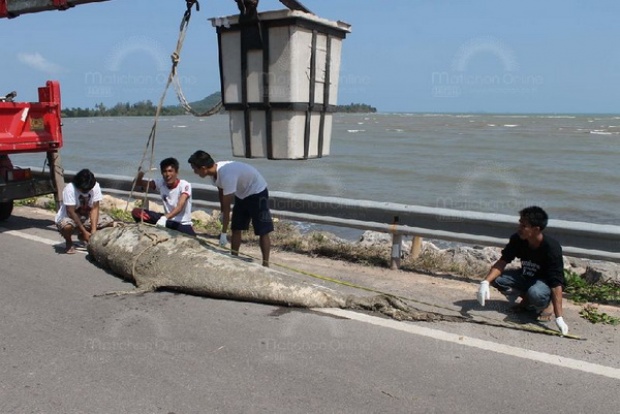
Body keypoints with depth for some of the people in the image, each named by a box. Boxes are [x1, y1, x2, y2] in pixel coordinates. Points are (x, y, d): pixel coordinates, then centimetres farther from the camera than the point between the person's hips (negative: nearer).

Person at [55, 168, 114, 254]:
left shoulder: (95, 186, -16)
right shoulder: (70, 189, -27)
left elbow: (95, 208, -17)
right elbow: (71, 212, -26)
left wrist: (93, 230, -26)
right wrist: (84, 231, -27)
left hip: (86, 216, 5)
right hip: (68, 216, -5)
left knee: (109, 222, -13)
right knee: (66, 226, -40)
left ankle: (82, 236, 11)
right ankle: (68, 242, -2)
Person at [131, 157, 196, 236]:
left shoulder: (184, 185, -18)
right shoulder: (161, 183, -2)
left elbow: (180, 207, -31)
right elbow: (138, 183, 0)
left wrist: (165, 217, -48)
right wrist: (141, 173, -23)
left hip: (183, 224, -4)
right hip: (167, 220, 4)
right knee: (136, 212, -11)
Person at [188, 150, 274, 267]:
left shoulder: (227, 175, -36)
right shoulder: (215, 171, -10)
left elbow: (227, 206, -32)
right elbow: (221, 192, 7)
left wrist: (223, 233, -27)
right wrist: (222, 214, 7)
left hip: (257, 192, -9)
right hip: (242, 194, 9)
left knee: (262, 231, -8)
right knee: (236, 229, 10)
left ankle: (265, 264, -6)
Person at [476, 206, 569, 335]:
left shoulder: (552, 248, -30)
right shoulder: (517, 239, -17)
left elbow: (556, 284, -33)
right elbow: (502, 261, -15)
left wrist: (559, 318, -37)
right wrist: (485, 282, -33)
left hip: (546, 282, -5)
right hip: (526, 277, 5)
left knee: (535, 293, -40)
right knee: (497, 279, -20)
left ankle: (547, 303, -2)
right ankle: (526, 298, 4)